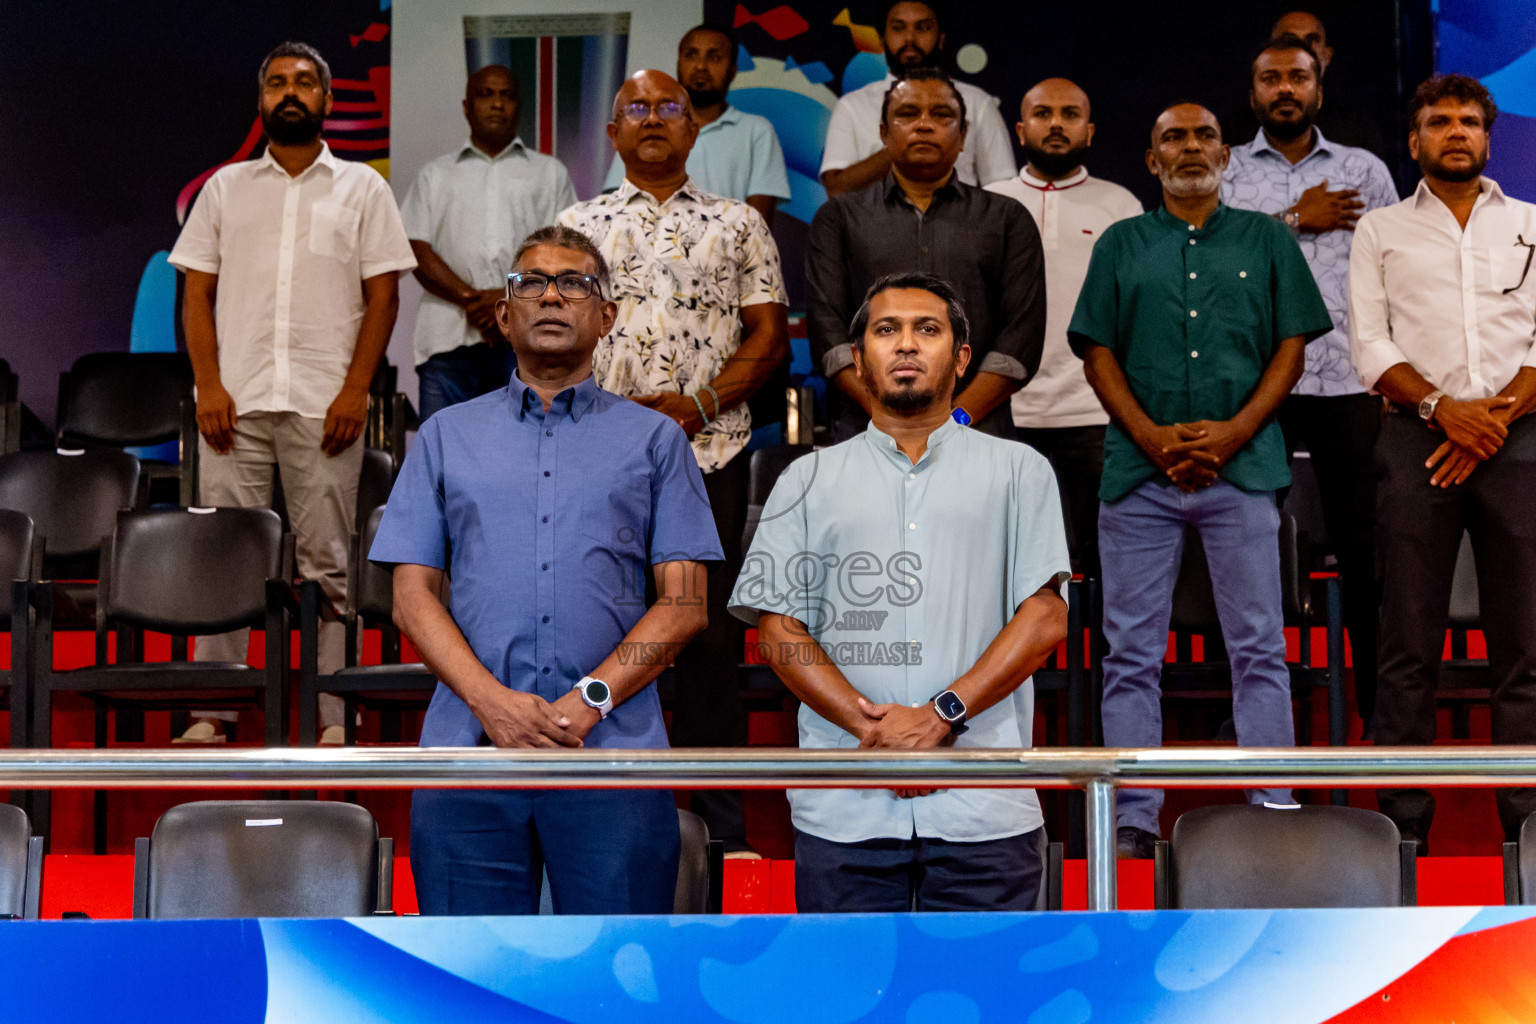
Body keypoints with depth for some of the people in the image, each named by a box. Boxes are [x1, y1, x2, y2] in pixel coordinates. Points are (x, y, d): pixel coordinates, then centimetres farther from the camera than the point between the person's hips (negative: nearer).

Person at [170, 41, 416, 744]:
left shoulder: (362, 188, 11)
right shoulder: (226, 187, 15)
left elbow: (382, 295, 5)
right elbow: (197, 292, 11)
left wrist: (355, 389, -6)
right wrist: (209, 385, -3)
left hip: (324, 404, -1)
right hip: (235, 400, 2)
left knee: (326, 560, -1)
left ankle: (333, 712, 4)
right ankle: (212, 710, 6)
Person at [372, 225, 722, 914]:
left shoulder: (655, 439, 14)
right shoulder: (446, 435, 17)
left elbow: (683, 603, 6)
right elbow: (413, 597, 9)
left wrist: (590, 701, -9)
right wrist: (493, 702, -8)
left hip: (613, 750, -1)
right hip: (469, 747, 1)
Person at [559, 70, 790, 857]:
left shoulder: (738, 224, 12)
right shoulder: (576, 225, 13)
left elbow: (769, 334, 6)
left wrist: (699, 403, -8)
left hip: (711, 447, 0)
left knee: (711, 629, 1)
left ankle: (721, 822, 8)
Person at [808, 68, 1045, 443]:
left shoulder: (1007, 218, 16)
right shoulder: (839, 216, 17)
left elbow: (1023, 331, 5)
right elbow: (826, 326, 5)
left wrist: (958, 418, -9)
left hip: (978, 430, 0)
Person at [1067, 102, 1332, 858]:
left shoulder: (1267, 241, 12)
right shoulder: (1120, 245, 14)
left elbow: (1292, 347, 6)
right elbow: (1098, 354, 7)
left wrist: (1233, 433, -8)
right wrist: (1152, 437, -8)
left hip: (1242, 468, -1)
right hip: (1139, 470, 1)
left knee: (1259, 648, 0)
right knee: (1132, 652, 1)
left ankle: (1274, 811, 5)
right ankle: (1133, 818, 7)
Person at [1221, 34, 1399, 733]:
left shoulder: (1365, 171, 14)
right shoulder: (1223, 170, 11)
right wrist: (1298, 220, -7)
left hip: (1348, 382, 1)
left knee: (1364, 544, 0)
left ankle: (1380, 702, 8)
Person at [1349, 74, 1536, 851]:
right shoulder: (1381, 231, 14)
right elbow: (1370, 347, 4)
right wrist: (1442, 408, -10)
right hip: (1417, 437, 0)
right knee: (1409, 646, -1)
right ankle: (1403, 828, 2)